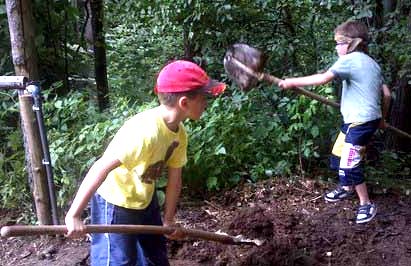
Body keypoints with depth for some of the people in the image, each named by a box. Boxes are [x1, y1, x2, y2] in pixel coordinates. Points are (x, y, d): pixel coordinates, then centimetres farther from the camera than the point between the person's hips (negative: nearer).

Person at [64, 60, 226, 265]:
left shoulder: (179, 133, -8)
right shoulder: (144, 131, -35)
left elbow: (174, 179, 2)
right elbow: (101, 168, -36)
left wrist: (169, 219, 9)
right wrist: (73, 215, -35)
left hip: (145, 201, 8)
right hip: (116, 206, -8)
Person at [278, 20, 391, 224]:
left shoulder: (350, 60, -14)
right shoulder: (371, 62, 15)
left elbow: (323, 78, -26)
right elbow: (386, 94, 17)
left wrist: (293, 82, -21)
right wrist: (382, 118, 28)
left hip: (360, 121, -10)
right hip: (370, 118, 10)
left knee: (349, 165, -7)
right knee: (338, 155, 22)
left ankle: (366, 204, 7)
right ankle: (347, 188, 42)